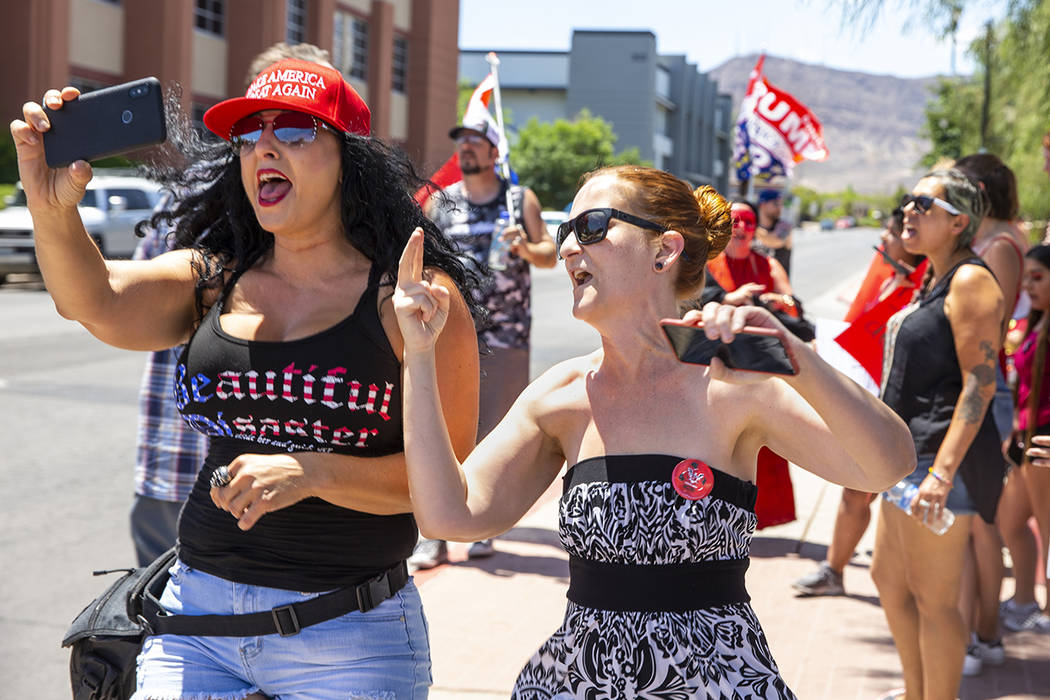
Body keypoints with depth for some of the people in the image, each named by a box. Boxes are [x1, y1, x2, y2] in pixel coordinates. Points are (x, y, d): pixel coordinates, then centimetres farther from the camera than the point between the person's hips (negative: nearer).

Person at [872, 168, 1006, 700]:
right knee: (889, 579, 21)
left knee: (934, 601, -3)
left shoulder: (971, 282, -15)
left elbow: (979, 384, -21)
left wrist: (942, 471, -27)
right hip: (911, 454, 11)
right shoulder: (934, 280, 15)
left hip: (945, 456, -11)